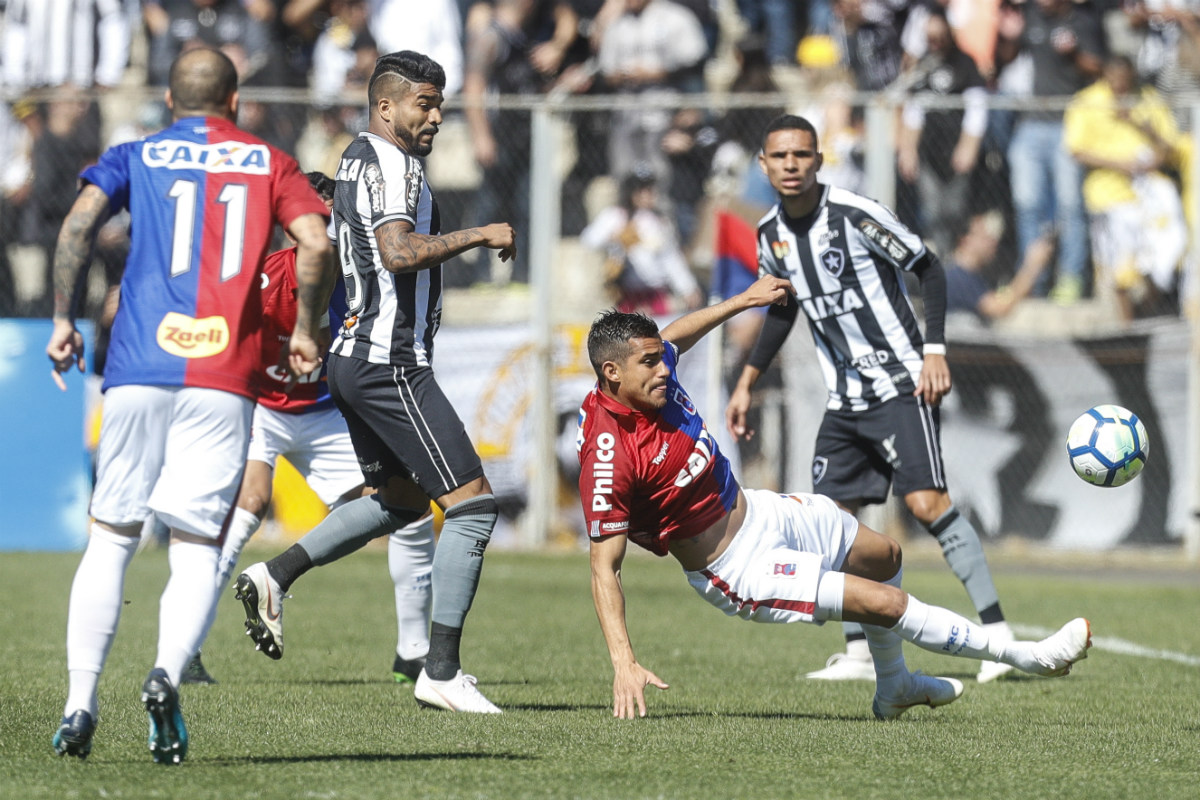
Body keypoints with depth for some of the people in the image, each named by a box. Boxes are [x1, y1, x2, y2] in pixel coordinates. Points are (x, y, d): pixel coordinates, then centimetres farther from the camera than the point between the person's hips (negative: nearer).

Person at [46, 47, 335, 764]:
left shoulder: (134, 158, 14)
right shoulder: (269, 164, 14)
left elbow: (81, 221, -3)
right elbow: (316, 245, -1)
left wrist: (63, 320, 3)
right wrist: (305, 331, 10)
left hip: (139, 370, 1)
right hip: (225, 380, -1)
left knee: (111, 537, 10)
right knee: (199, 549, 1)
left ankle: (81, 704, 0)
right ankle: (168, 673, -26)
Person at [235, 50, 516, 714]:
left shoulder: (356, 159, 16)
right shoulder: (394, 164, -14)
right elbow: (398, 252, -29)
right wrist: (478, 235, -22)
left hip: (353, 355, 10)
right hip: (390, 363, -10)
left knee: (401, 497, 26)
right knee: (472, 504, -7)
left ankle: (277, 575, 17)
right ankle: (441, 671, -8)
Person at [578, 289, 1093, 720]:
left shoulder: (652, 368, -11)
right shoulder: (610, 457, -33)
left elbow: (675, 336, 16)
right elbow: (603, 567, -30)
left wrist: (742, 300, 25)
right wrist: (624, 665, -38)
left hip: (756, 511, 10)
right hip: (736, 571, -10)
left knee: (883, 555, 28)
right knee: (888, 603, -14)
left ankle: (893, 687, 49)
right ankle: (1027, 657, 1)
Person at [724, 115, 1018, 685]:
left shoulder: (855, 215, -14)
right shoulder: (771, 234, 6)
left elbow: (929, 270, -8)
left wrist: (934, 350, -17)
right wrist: (746, 385, 21)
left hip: (900, 386, -7)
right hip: (844, 399, 7)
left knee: (926, 502, -19)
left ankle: (998, 633, -17)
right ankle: (859, 655, 13)